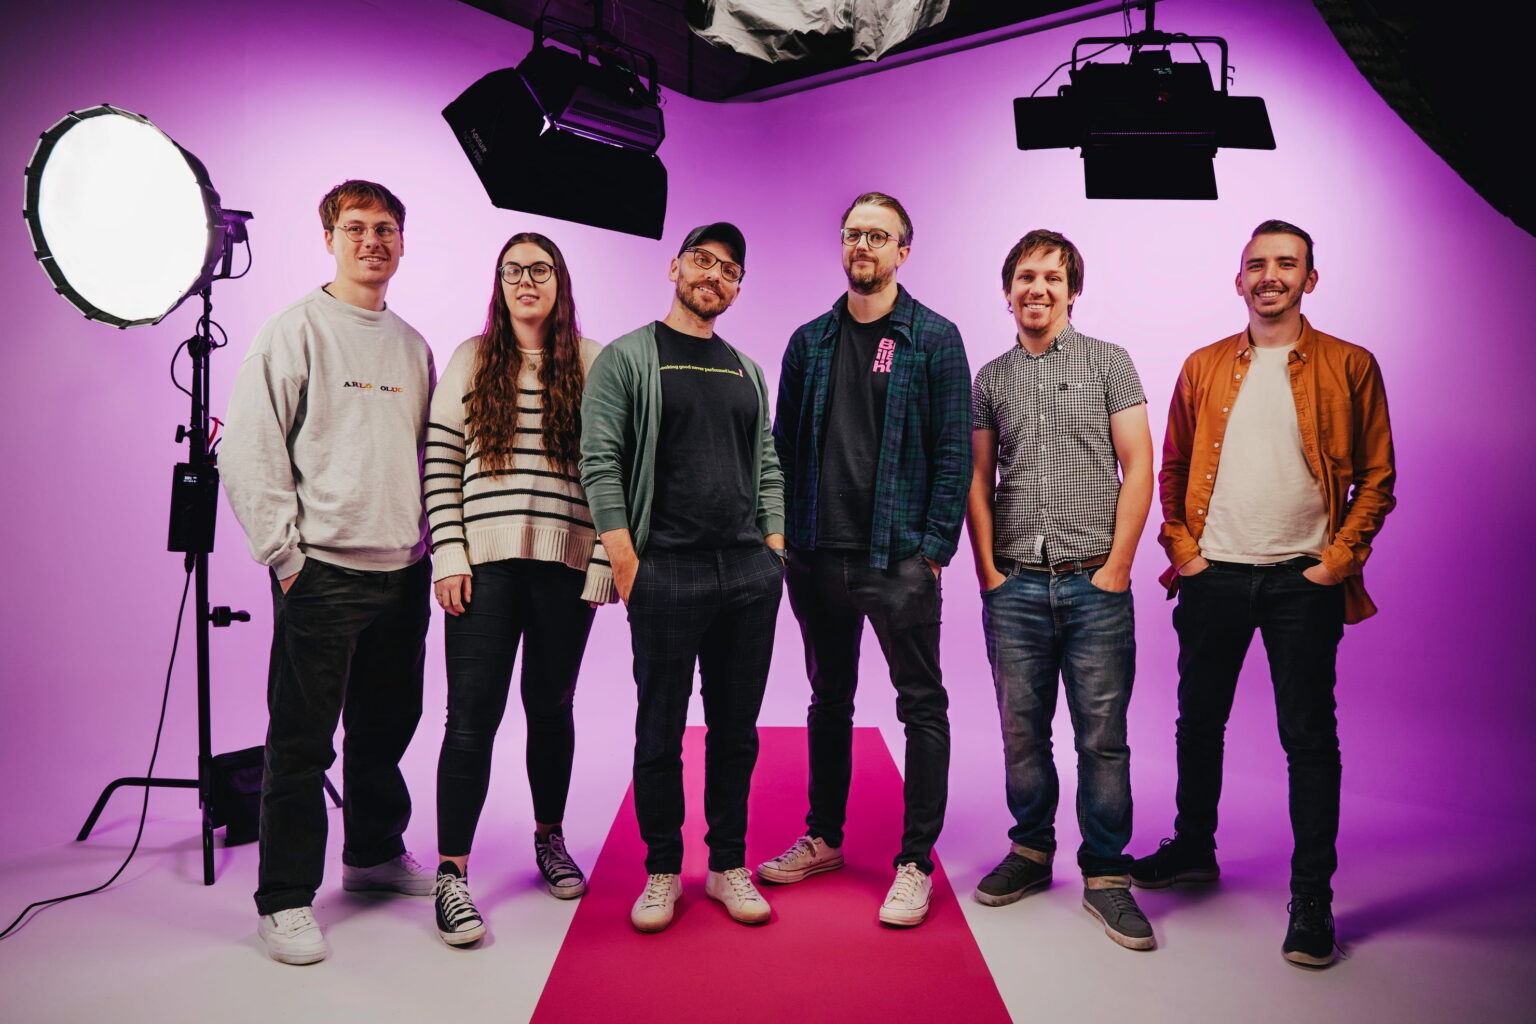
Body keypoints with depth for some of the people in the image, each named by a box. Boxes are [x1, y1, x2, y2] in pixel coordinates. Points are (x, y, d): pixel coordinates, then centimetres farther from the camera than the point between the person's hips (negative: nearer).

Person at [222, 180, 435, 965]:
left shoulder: (413, 345, 14)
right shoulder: (295, 330, -3)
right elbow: (250, 452, -9)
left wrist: (430, 545, 11)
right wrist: (285, 552, -12)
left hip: (404, 572, 6)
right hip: (324, 570, -5)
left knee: (386, 727, 16)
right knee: (301, 741, 1)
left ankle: (376, 853, 33)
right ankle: (286, 899, 12)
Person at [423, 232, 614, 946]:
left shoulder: (594, 364, 6)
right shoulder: (470, 360, 8)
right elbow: (440, 464, 4)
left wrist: (604, 564, -4)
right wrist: (448, 557, -4)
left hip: (567, 564, 1)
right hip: (485, 563, 0)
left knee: (551, 705, 13)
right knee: (472, 714, -2)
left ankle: (549, 838, 33)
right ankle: (451, 875, 8)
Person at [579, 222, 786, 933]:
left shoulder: (747, 371, 18)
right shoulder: (627, 358, 2)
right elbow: (600, 464, -6)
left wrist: (774, 550, 8)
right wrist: (626, 565, -12)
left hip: (751, 574, 5)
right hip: (667, 574, -4)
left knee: (737, 728, 10)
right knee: (660, 732, 3)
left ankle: (728, 866, 23)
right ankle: (662, 871, 19)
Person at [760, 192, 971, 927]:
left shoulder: (934, 338, 0)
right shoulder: (809, 341, 11)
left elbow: (953, 450, -5)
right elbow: (786, 446, 11)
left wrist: (935, 547, -12)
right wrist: (786, 536, 3)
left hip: (898, 557, -4)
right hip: (820, 556, 4)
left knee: (922, 706, 3)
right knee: (829, 699, 16)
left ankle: (916, 861, 15)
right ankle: (823, 838, 31)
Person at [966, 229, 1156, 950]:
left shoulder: (1108, 362, 5)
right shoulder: (990, 379, 12)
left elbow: (1138, 466, 0)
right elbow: (979, 481, 12)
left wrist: (1117, 565, -7)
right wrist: (988, 570, 3)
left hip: (1095, 584, -2)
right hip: (1015, 588, 2)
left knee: (1102, 736, 2)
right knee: (1022, 731, 10)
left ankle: (1105, 874, 15)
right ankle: (1031, 851, 27)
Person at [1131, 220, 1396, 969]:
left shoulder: (1350, 366, 2)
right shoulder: (1203, 367, 9)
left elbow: (1377, 475, 2)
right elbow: (1174, 467, 12)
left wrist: (1340, 557, -7)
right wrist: (1181, 546, 1)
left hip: (1303, 578, -2)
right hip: (1213, 574, 3)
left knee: (1309, 737, 2)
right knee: (1199, 722, 14)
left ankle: (1312, 897, 13)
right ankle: (1194, 848, 33)